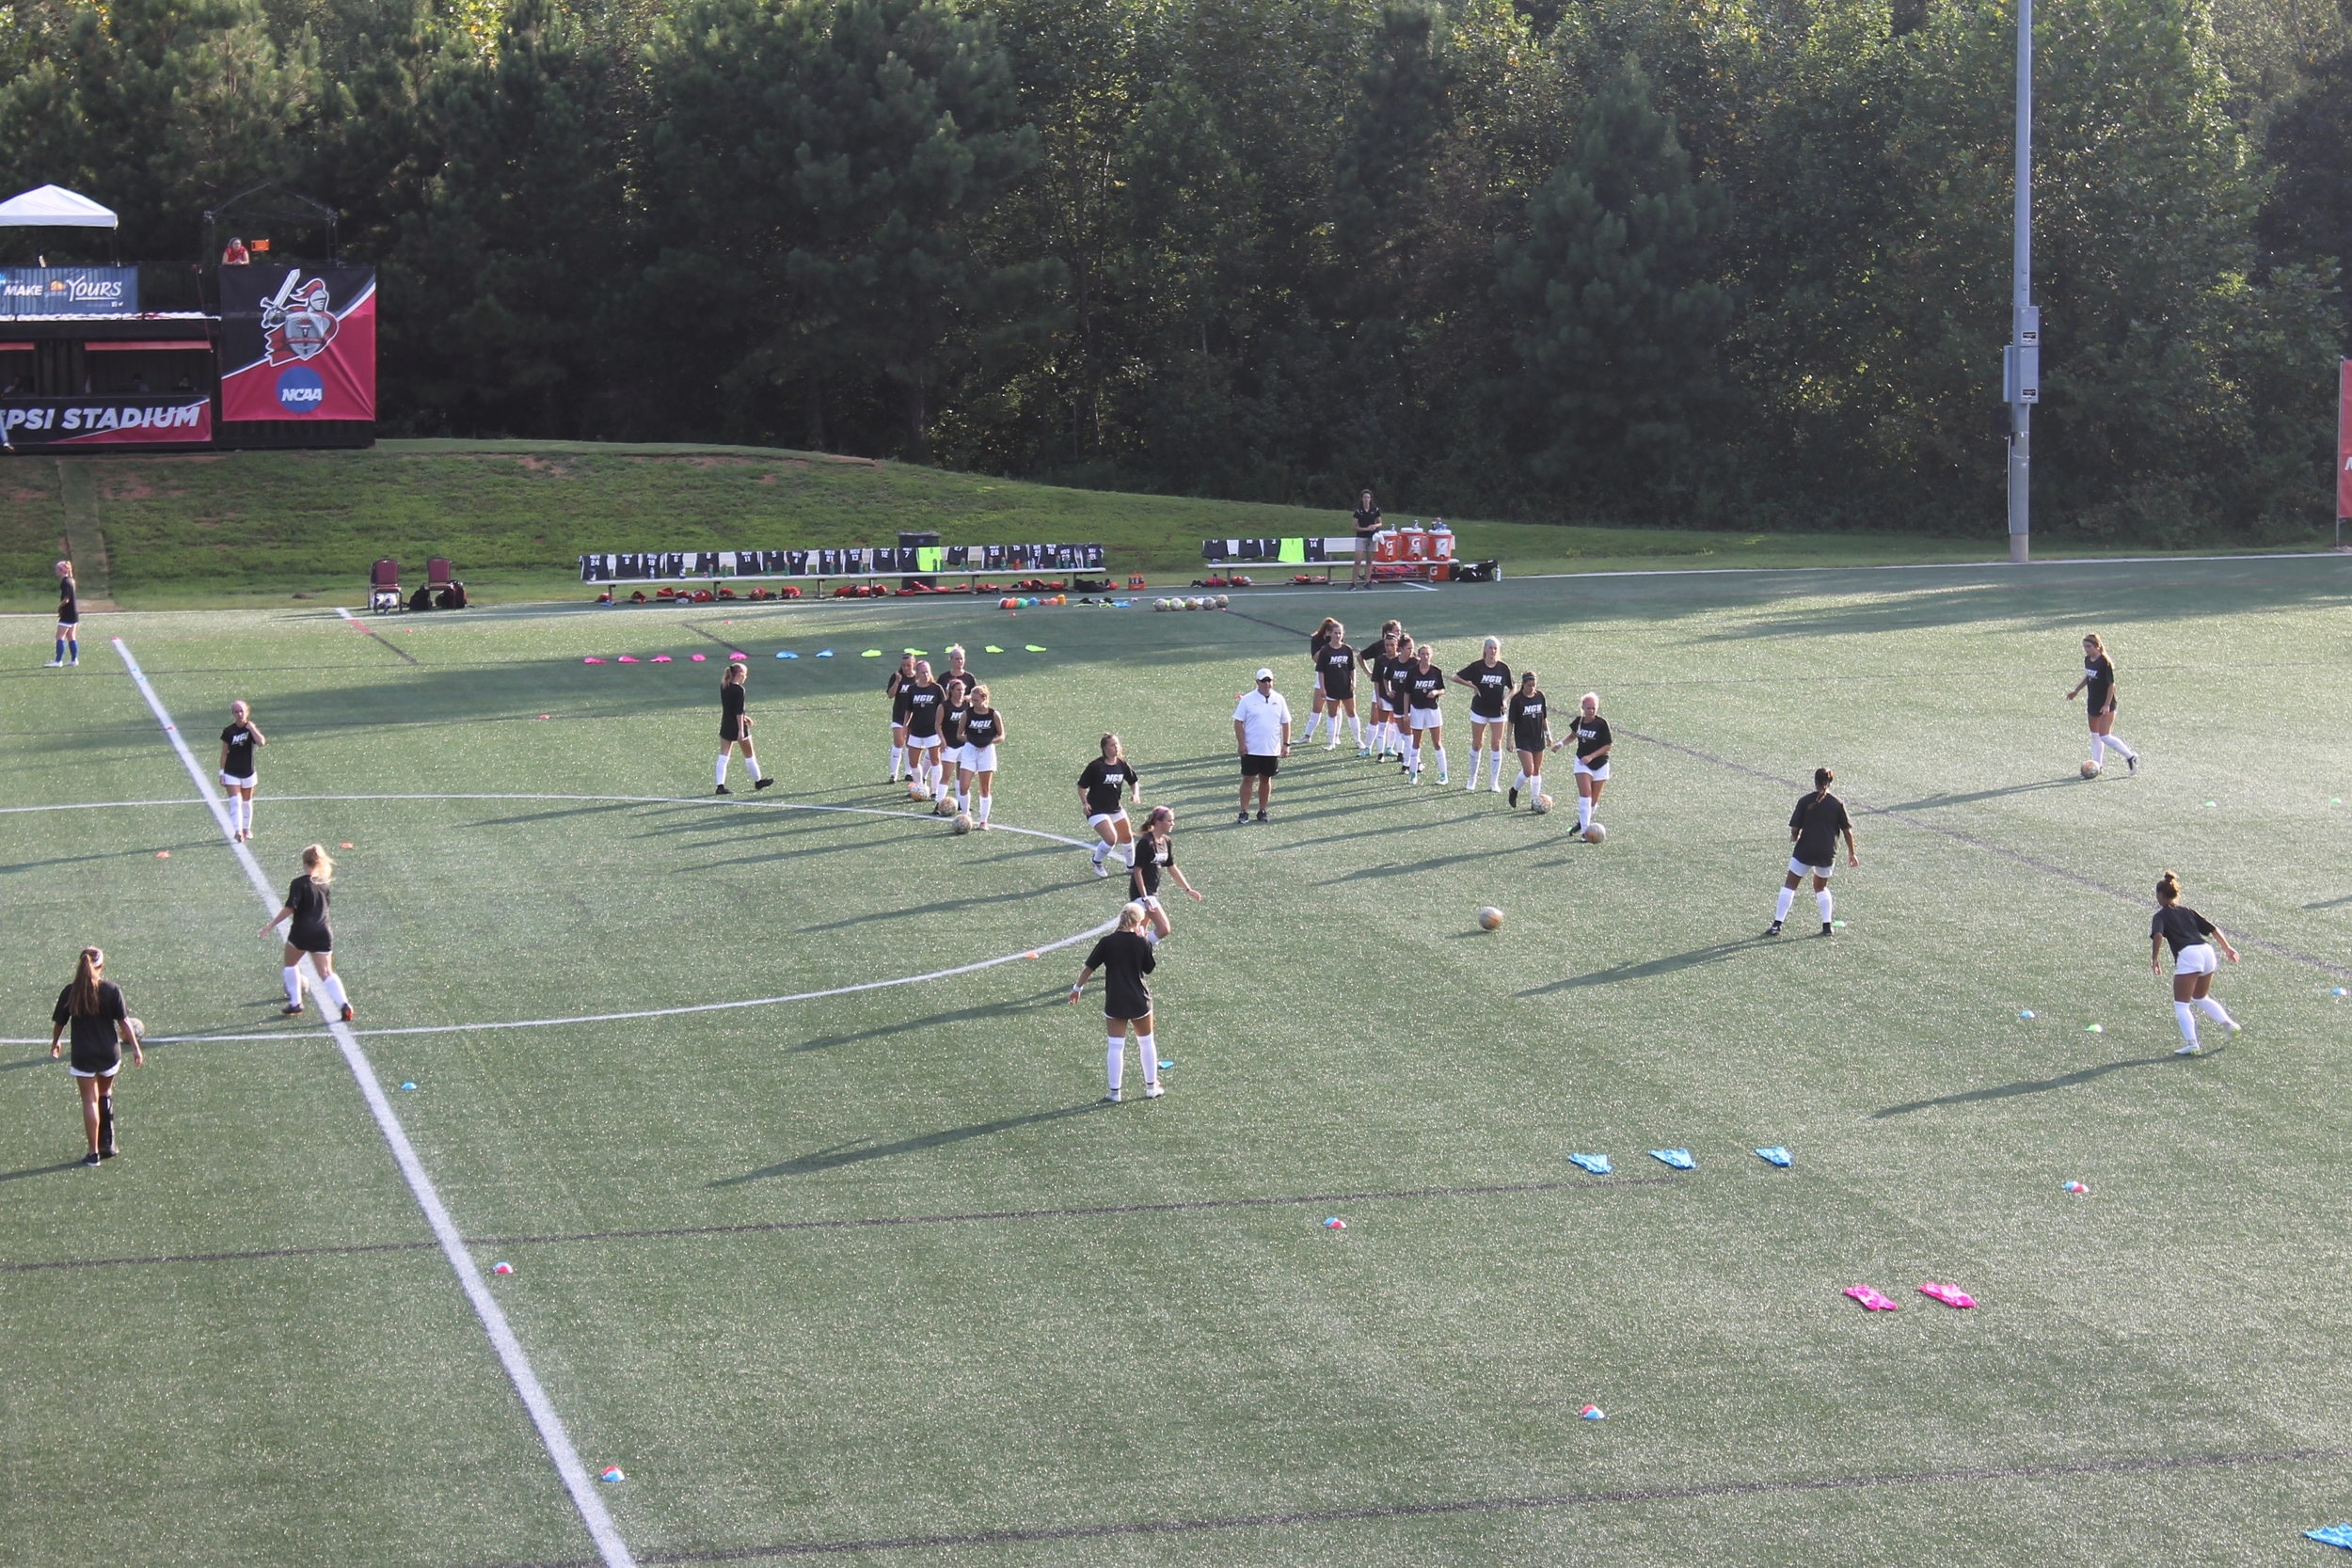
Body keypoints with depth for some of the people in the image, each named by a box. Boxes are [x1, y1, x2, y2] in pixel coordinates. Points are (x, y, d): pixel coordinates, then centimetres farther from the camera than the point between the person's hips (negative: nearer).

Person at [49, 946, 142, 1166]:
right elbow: (124, 1022, -7)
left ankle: (94, 1152, 5)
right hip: (109, 1053, 1)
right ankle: (108, 1144, 21)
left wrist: (54, 1044, 22)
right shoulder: (112, 990, -8)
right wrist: (136, 1048, 2)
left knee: (90, 1101, 5)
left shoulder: (70, 993, -7)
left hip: (83, 1055, -1)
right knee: (105, 1094, 22)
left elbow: (59, 1023, 3)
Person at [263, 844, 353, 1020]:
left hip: (301, 933, -4)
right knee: (327, 974, 1)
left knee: (291, 964, 23)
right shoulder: (323, 884, 11)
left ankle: (295, 1003, 24)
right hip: (322, 934, 4)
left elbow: (289, 909, -16)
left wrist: (271, 925, -11)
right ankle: (344, 1004, -19)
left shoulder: (299, 884, -8)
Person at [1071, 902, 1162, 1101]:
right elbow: (1149, 968, 6)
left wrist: (1077, 988, 10)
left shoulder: (1107, 943, -8)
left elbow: (1089, 968, -3)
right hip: (1139, 1001, 0)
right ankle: (1151, 1087, 24)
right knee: (1146, 1043, 17)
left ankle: (1115, 1092, 7)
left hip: (1114, 1003, 0)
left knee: (1115, 1046, 4)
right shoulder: (1141, 943, -9)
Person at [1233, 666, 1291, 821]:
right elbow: (1238, 722, -4)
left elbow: (1285, 723, 10)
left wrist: (1286, 744, 3)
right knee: (1248, 779, -2)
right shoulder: (1247, 699, -5)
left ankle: (1262, 811, 20)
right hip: (1251, 749, -3)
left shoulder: (1279, 700, 4)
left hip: (1272, 750, 3)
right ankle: (1244, 812, 3)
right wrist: (1241, 744, -11)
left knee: (1266, 779, 10)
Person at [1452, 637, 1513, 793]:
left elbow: (1512, 688, 9)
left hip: (1497, 711, 1)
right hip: (1479, 711, -1)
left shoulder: (1504, 668, -1)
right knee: (1476, 745, 6)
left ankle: (1495, 782, 9)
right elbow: (1456, 677, -3)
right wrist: (1472, 686, -9)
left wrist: (1506, 700, -8)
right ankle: (1473, 779, 20)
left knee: (1496, 745, 1)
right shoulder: (1477, 667, -7)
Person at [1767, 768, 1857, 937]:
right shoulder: (1837, 804, -2)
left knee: (1789, 886, 7)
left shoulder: (1805, 801, -7)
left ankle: (1777, 925, 1)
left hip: (1805, 851, -3)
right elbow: (1847, 830, 1)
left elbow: (1794, 829, -8)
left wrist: (1794, 838, 15)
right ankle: (1827, 925, 16)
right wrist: (1852, 853, 11)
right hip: (1828, 853, 3)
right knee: (1821, 887, 24)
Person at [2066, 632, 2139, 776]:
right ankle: (2096, 765, 22)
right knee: (2095, 735, 13)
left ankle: (2131, 756, 3)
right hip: (2093, 703, 8)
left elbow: (2111, 685, -18)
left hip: (2106, 704, -8)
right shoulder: (2087, 660, 3)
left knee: (2105, 736, -12)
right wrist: (2075, 691, 26)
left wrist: (2107, 705, -21)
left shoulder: (2105, 663, -21)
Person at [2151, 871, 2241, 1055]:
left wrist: (2155, 959, -15)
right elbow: (2212, 929, 22)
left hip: (2187, 955, -7)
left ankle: (2192, 1044, -15)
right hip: (2207, 950, 7)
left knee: (2181, 1004, -2)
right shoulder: (2187, 911, 25)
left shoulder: (2161, 916, 8)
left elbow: (2158, 935, -13)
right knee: (2200, 998, 28)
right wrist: (2227, 948, 26)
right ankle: (2229, 1023, 17)